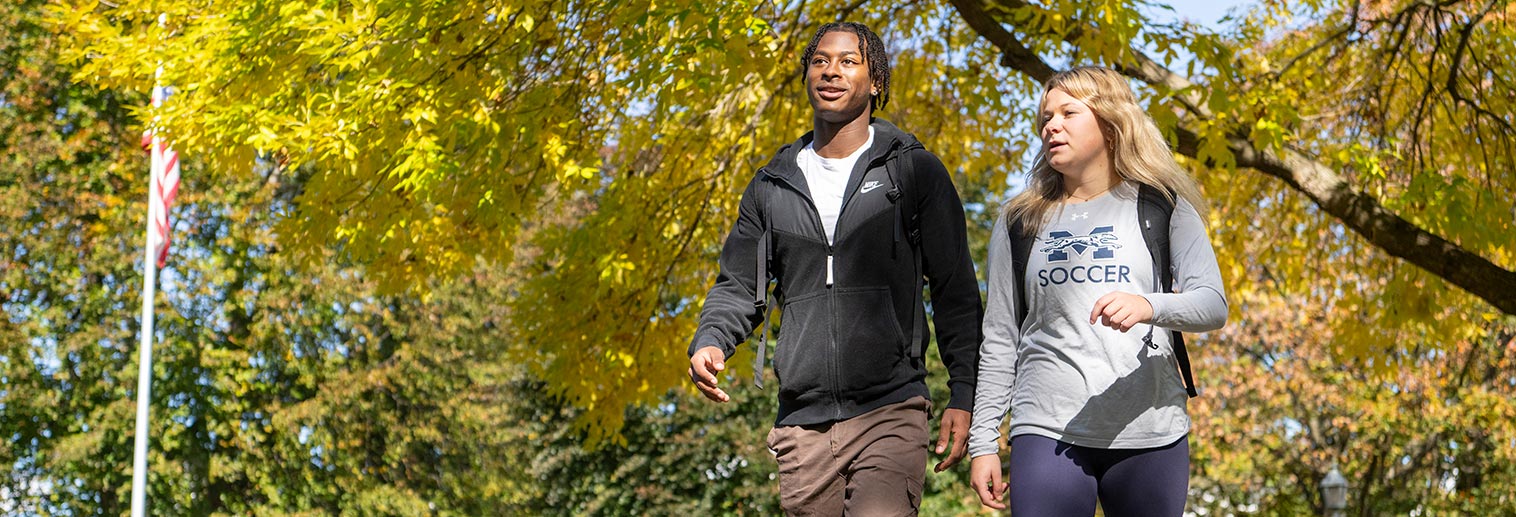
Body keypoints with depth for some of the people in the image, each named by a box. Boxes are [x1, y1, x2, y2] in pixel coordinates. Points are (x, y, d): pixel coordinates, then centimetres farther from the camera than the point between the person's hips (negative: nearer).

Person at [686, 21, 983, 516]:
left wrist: (962, 396, -4)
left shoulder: (915, 171, 6)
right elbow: (739, 287, 18)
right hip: (803, 423, 4)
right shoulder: (772, 186, 16)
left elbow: (955, 291, 4)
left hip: (890, 413, -4)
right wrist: (708, 344, -4)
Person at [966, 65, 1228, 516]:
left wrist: (1150, 306, -24)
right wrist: (983, 443, 6)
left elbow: (1213, 305, -2)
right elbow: (999, 342, 13)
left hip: (1149, 433, 0)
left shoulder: (1164, 208, 9)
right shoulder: (1019, 223, 14)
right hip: (1048, 432, 1)